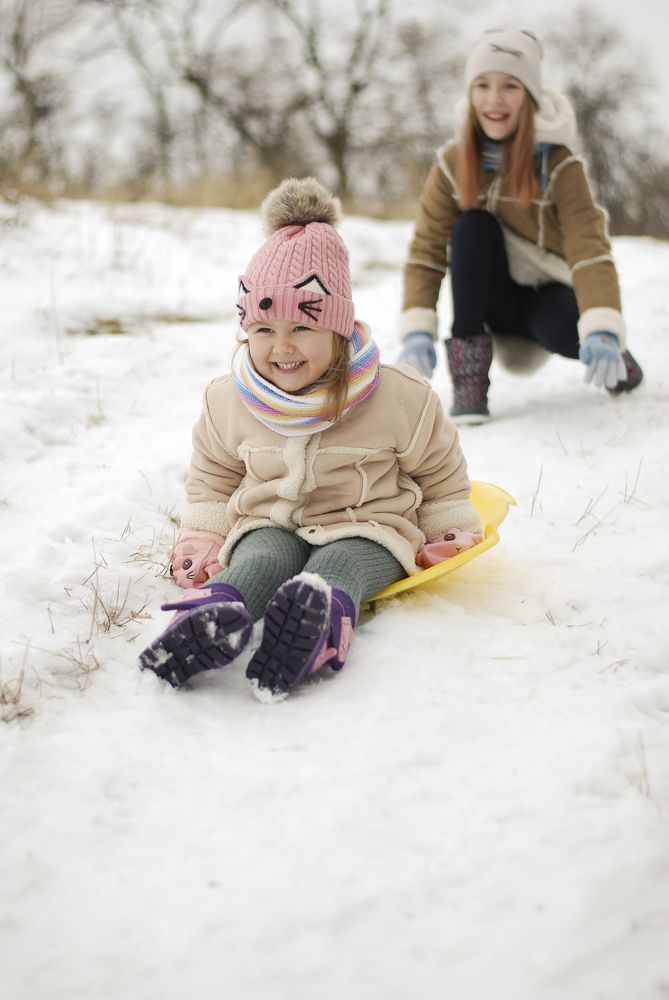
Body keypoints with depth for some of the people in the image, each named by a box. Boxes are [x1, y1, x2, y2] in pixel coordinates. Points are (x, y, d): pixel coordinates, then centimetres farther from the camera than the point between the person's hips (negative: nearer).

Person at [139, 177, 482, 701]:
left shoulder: (400, 397, -5)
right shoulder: (229, 402, 3)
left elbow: (440, 473, 11)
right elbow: (212, 477, 19)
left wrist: (450, 534, 7)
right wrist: (205, 536, 8)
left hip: (368, 527, -1)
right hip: (270, 524, 1)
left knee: (340, 566, -36)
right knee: (263, 559, -34)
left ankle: (323, 619, -71)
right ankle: (217, 617, -67)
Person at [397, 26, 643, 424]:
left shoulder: (559, 164, -17)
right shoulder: (454, 163, -11)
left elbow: (590, 250, -27)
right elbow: (426, 252, -13)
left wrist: (604, 334, -42)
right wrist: (418, 332, -28)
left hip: (548, 291, -2)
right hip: (492, 298, 2)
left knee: (568, 330, -37)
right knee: (474, 226, -28)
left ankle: (612, 355, 2)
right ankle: (468, 375, -25)